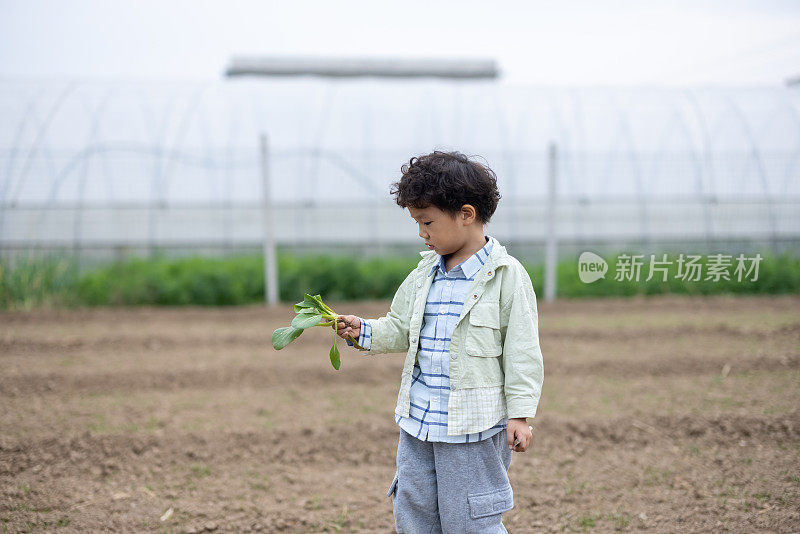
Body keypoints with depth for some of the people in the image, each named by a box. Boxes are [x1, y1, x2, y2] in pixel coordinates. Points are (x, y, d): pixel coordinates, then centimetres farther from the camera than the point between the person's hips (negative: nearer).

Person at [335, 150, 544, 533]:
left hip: (473, 428, -6)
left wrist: (520, 414, -12)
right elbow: (400, 329, 18)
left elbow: (522, 351, -8)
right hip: (417, 421, 7)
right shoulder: (424, 274, 10)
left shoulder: (506, 275, -8)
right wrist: (365, 332, -1)